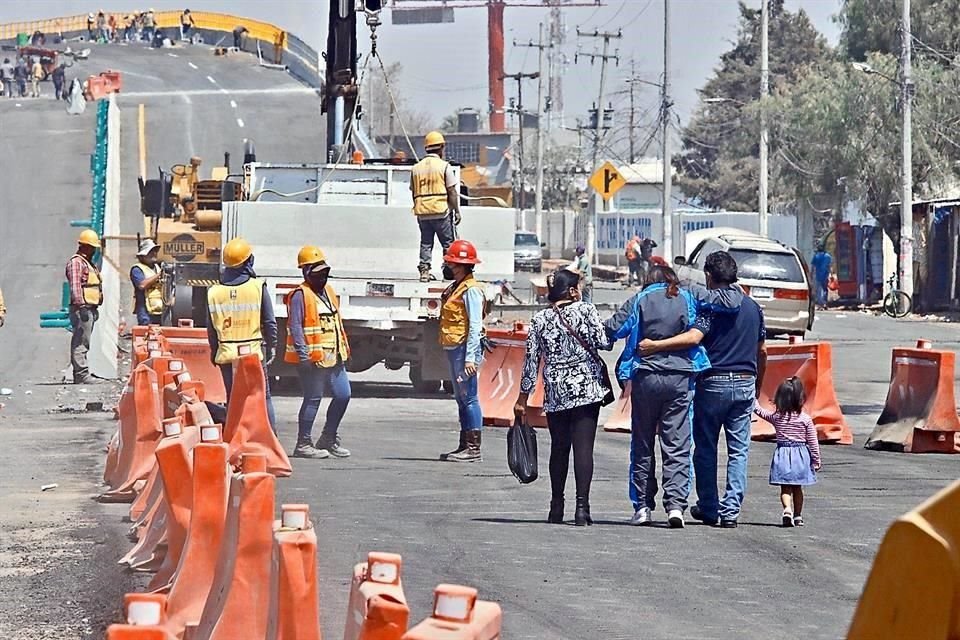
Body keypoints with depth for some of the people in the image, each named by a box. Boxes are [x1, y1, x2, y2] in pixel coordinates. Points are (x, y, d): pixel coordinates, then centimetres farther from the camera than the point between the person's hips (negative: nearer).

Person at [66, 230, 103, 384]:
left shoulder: (89, 263, 23)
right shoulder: (76, 262, -9)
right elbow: (75, 286, -19)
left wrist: (95, 308, 25)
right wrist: (81, 305, -25)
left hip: (90, 308, 10)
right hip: (82, 308, -10)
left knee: (83, 342, 12)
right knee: (81, 342, -12)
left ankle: (81, 374, 14)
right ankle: (81, 374, -15)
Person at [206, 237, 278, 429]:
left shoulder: (214, 292, 1)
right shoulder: (258, 287, -7)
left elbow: (211, 328, 7)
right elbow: (269, 322, -4)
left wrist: (215, 353, 17)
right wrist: (271, 347, 9)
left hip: (227, 355, 2)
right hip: (254, 353, -2)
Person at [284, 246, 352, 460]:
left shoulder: (329, 292, 17)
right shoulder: (300, 295, -10)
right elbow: (295, 326, -16)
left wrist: (344, 349, 20)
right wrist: (303, 354, -22)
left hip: (333, 357, 8)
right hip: (312, 359, -8)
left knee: (343, 395, 8)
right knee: (313, 398, -5)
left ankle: (328, 439, 21)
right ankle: (303, 444, 4)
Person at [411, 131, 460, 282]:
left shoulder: (416, 168, 10)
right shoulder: (444, 166, -5)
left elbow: (414, 192, 14)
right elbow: (452, 191, -7)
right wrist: (457, 211, -1)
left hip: (422, 212, 4)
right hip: (441, 211, -4)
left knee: (425, 243, 11)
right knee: (448, 243, 4)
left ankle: (424, 271, 6)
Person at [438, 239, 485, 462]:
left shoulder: (471, 289, -12)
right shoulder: (456, 287, 17)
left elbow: (474, 325, -17)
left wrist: (471, 357, -22)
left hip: (465, 348, -10)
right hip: (453, 348, 10)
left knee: (469, 397, -8)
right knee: (461, 398, 13)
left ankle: (474, 449, -8)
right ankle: (465, 446, 18)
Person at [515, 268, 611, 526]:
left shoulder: (540, 319, 5)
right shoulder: (586, 310, -3)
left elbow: (531, 360, 5)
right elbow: (603, 342, -12)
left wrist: (523, 397, 10)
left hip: (555, 393, 3)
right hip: (587, 387, -3)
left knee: (559, 447, 14)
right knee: (583, 446, -5)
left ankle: (557, 507, 18)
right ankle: (582, 506, -13)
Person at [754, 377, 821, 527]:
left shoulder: (776, 417, -5)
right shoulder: (805, 419, -6)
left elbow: (760, 411, 13)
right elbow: (813, 442, -2)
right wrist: (816, 461, 6)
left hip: (783, 454, -1)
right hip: (801, 455, 1)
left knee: (785, 488, 0)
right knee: (797, 488, 13)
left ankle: (787, 509, -24)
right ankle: (798, 516, 18)